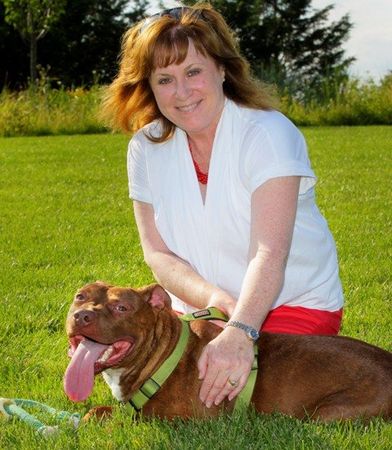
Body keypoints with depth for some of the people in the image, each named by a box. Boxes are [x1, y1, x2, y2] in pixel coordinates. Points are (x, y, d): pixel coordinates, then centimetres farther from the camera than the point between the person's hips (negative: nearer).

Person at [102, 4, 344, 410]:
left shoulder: (267, 133, -18)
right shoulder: (146, 148, -2)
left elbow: (270, 254, -30)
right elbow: (157, 253, -5)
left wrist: (239, 333, -45)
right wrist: (212, 297, -25)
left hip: (294, 303, -4)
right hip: (202, 310, 5)